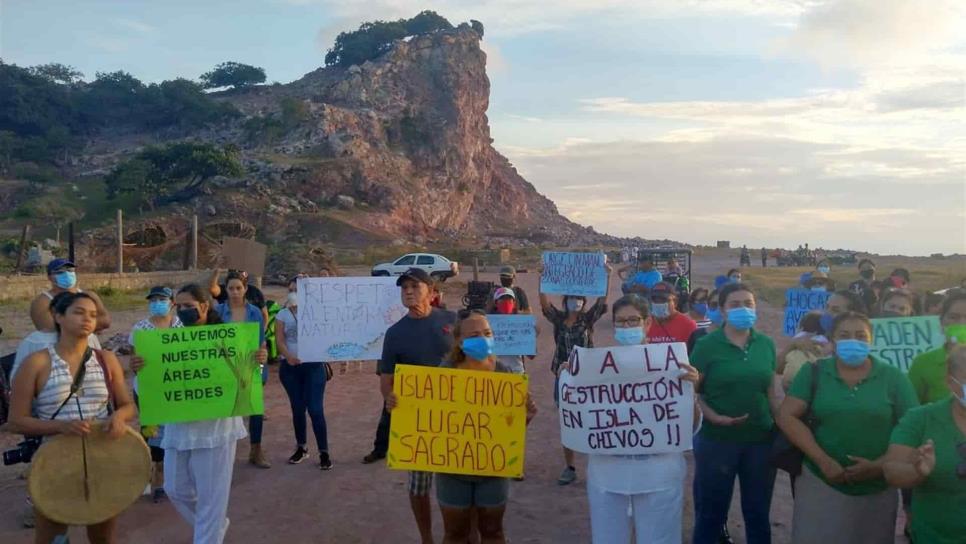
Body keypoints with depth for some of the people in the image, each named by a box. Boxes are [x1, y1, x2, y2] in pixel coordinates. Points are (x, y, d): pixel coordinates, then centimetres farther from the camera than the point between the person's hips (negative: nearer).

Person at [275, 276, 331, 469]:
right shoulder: (282, 315, 6)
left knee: (315, 409, -6)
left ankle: (324, 452, 1)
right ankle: (301, 448, 26)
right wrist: (288, 356, -26)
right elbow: (280, 340, -4)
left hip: (313, 365, -2)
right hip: (290, 367, 2)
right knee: (297, 409, 10)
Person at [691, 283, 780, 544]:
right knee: (711, 513, 11)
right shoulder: (707, 345, -9)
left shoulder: (766, 344, 2)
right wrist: (715, 417, -22)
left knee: (758, 513, 17)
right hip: (717, 440, -3)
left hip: (761, 439, 3)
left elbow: (771, 392, 9)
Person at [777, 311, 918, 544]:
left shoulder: (893, 377, 0)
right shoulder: (814, 372, -1)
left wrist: (879, 466, -13)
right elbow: (787, 416, -8)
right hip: (821, 483, -1)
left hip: (877, 490, 1)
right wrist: (823, 461, -15)